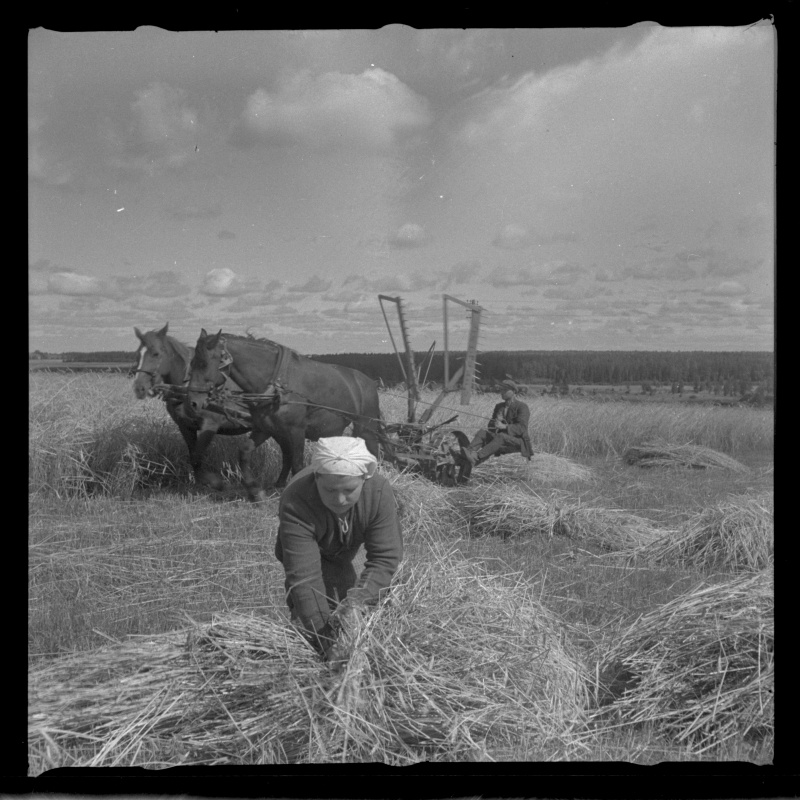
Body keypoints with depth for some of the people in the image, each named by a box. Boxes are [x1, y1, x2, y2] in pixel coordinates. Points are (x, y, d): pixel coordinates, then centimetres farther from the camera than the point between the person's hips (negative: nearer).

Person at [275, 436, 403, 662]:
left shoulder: (380, 491, -38)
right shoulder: (296, 504, -45)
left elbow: (385, 557, -36)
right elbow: (304, 575, -47)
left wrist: (358, 600, -52)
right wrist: (324, 637, -52)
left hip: (345, 548, 2)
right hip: (307, 550, -2)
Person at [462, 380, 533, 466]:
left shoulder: (522, 407, -5)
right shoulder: (499, 406, 17)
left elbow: (522, 428, -19)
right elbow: (491, 425, 14)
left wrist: (504, 426, -33)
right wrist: (497, 421, -10)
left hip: (518, 442, -6)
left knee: (501, 436, -37)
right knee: (482, 432, -20)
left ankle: (476, 457, -53)